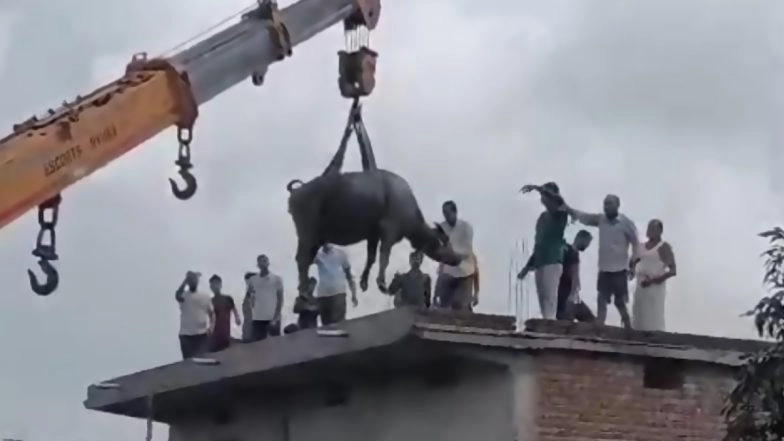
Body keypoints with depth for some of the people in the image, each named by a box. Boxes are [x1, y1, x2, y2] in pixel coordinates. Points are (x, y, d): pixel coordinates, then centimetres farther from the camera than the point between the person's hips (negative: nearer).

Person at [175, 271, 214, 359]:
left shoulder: (205, 296, 6)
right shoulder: (183, 295, 2)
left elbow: (211, 313, 10)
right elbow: (177, 295, -24)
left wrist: (211, 326, -8)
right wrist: (185, 280, -24)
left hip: (202, 334, 0)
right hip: (186, 335, 0)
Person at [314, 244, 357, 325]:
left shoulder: (340, 253, 5)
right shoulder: (317, 254, 8)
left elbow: (348, 274, 10)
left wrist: (353, 294, 6)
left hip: (338, 293, -3)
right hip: (322, 295, 3)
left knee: (338, 322, -14)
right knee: (326, 324, 2)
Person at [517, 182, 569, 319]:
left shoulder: (560, 214, -2)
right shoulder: (543, 216, 18)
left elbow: (559, 200, -27)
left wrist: (537, 188, -27)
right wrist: (528, 267, 22)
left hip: (553, 262, -7)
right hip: (539, 263, 7)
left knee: (550, 298, -15)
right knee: (543, 299, 3)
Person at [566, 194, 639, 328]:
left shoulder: (626, 222, -7)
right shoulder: (601, 219, 4)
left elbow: (635, 243, -5)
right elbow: (581, 216, -2)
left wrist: (633, 265, -11)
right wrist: (565, 207, -17)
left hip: (619, 270, -4)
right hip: (604, 269, 4)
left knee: (620, 303, 3)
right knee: (601, 302, 1)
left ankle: (628, 330, 15)